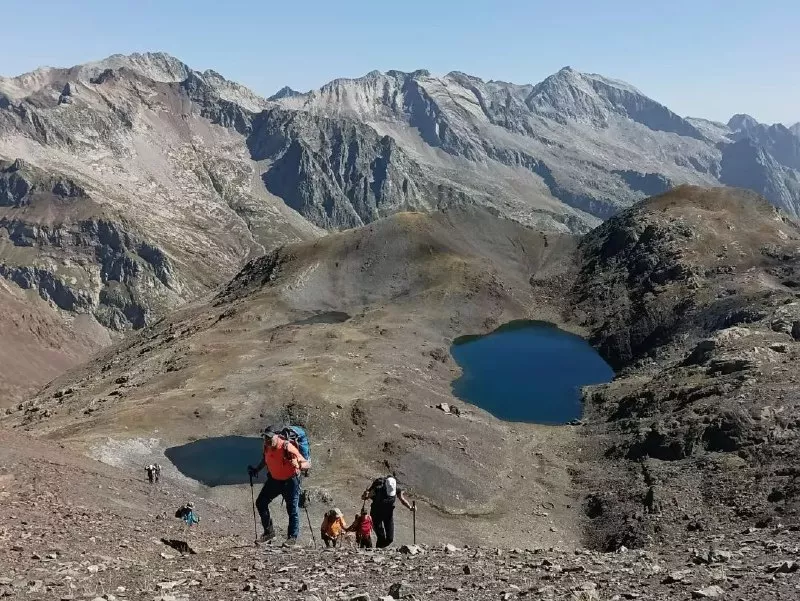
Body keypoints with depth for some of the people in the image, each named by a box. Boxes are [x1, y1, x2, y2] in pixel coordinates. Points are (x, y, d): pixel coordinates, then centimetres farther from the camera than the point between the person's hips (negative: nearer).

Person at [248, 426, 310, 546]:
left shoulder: (287, 447, -29)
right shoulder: (267, 447, -10)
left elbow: (307, 464, -30)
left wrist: (298, 466, -50)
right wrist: (256, 469, 7)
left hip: (290, 480, -6)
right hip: (274, 480, 7)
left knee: (292, 509, -5)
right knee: (261, 503, 4)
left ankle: (292, 537, 11)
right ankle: (269, 531, 18)